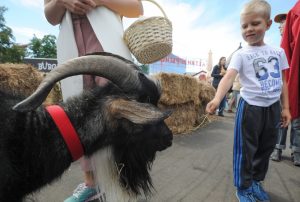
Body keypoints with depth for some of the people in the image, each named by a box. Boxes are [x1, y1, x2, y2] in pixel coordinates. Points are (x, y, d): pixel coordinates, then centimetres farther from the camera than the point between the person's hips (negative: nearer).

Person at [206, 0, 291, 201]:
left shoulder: (278, 52, 6)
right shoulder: (241, 54, -8)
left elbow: (283, 81, 11)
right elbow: (229, 76, -25)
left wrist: (285, 107, 9)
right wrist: (217, 98, -43)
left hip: (273, 107, 5)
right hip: (250, 107, -5)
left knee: (266, 149, 16)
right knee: (246, 150, 2)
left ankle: (257, 182, 37)